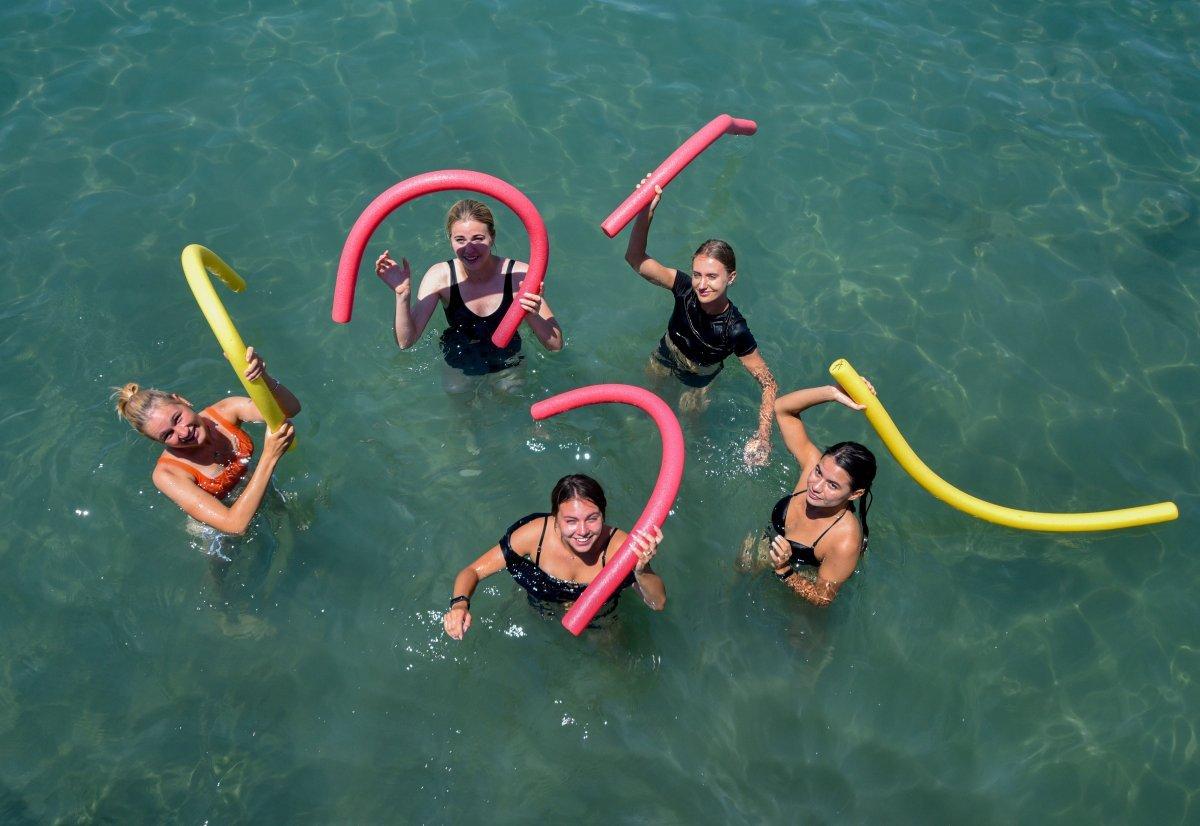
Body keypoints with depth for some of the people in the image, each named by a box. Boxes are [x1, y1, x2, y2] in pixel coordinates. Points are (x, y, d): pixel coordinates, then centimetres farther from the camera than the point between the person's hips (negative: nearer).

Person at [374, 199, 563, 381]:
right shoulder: (440, 276, -20)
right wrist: (402, 294, -38)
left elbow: (556, 345, -24)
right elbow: (406, 341, -23)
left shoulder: (519, 274, -25)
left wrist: (533, 316, -44)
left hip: (508, 366, 0)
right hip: (458, 368, 1)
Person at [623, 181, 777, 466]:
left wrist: (763, 435, -49)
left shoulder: (735, 331, -43)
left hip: (699, 378, -3)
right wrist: (646, 213, -56)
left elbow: (769, 384, -37)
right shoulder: (685, 288, -36)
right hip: (665, 356, 3)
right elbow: (636, 259, -39)